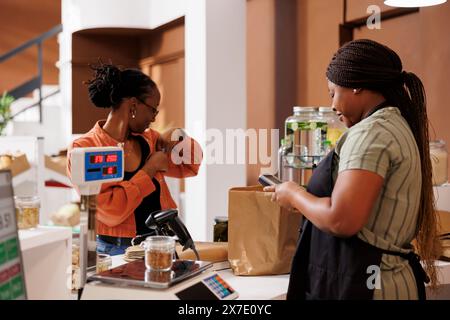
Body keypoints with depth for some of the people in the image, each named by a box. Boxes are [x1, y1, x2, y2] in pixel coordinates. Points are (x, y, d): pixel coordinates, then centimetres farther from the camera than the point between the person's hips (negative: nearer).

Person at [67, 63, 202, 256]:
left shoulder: (148, 139, 11)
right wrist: (149, 170, -9)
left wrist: (179, 138, 6)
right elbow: (110, 211, -17)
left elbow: (190, 166, 25)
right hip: (116, 252, -5)